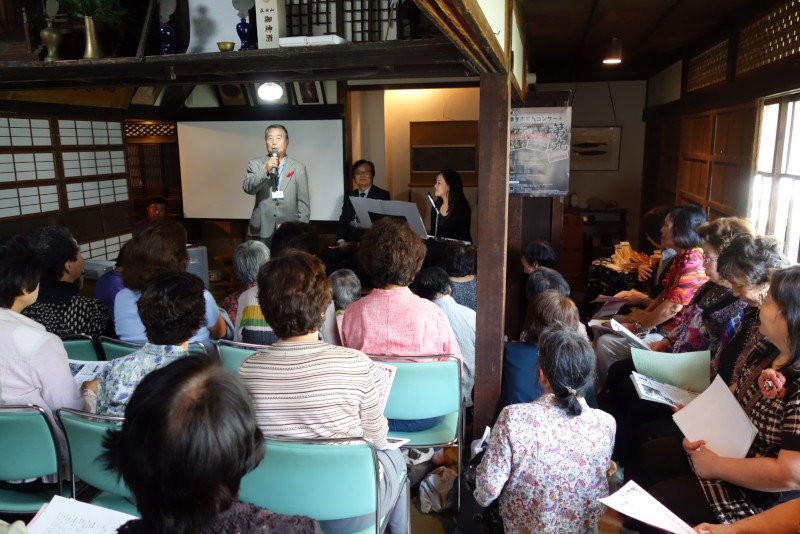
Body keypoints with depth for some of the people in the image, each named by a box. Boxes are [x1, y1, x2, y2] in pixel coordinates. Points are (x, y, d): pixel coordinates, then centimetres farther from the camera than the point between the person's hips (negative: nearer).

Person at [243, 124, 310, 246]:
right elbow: (248, 188, -8)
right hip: (263, 230, 0)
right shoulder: (255, 164, 7)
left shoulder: (298, 167, 5)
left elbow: (303, 203, 3)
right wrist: (265, 170, -21)